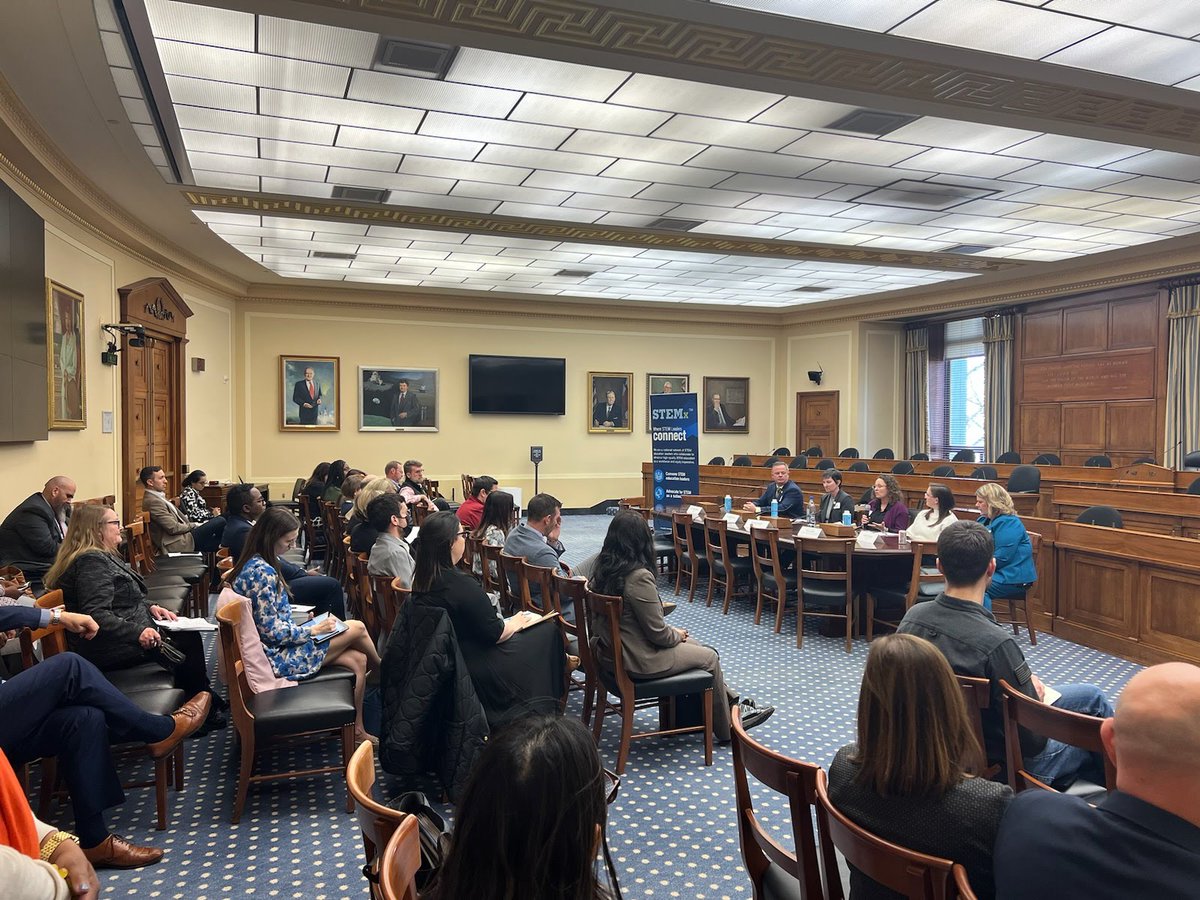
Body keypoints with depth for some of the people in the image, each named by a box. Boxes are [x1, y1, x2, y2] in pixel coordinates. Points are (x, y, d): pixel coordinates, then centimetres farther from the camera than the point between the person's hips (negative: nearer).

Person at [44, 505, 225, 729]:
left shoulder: (103, 557, 14)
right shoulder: (91, 562, -20)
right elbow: (96, 615, -29)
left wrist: (150, 607, 9)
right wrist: (137, 633, -32)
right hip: (109, 649, -11)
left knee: (189, 635, 3)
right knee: (185, 643, -10)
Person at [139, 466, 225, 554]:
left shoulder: (157, 497, 15)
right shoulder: (153, 501, -16)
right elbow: (173, 528, -19)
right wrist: (193, 525, -5)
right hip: (178, 544, -10)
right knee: (220, 521, -13)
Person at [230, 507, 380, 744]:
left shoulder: (255, 564, 6)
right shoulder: (262, 572, -25)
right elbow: (271, 631, -23)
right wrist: (313, 630, -12)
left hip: (280, 646, 9)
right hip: (278, 658, -9)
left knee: (358, 660, 1)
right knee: (356, 628, -2)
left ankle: (356, 730, 13)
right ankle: (382, 673, 27)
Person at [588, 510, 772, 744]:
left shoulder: (601, 570, -2)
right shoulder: (639, 577, -27)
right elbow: (657, 633, -22)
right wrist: (677, 635, 3)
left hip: (610, 652, 8)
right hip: (639, 661, -8)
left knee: (694, 644, 23)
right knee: (709, 657, 12)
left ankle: (733, 703, 34)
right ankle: (727, 727, 31)